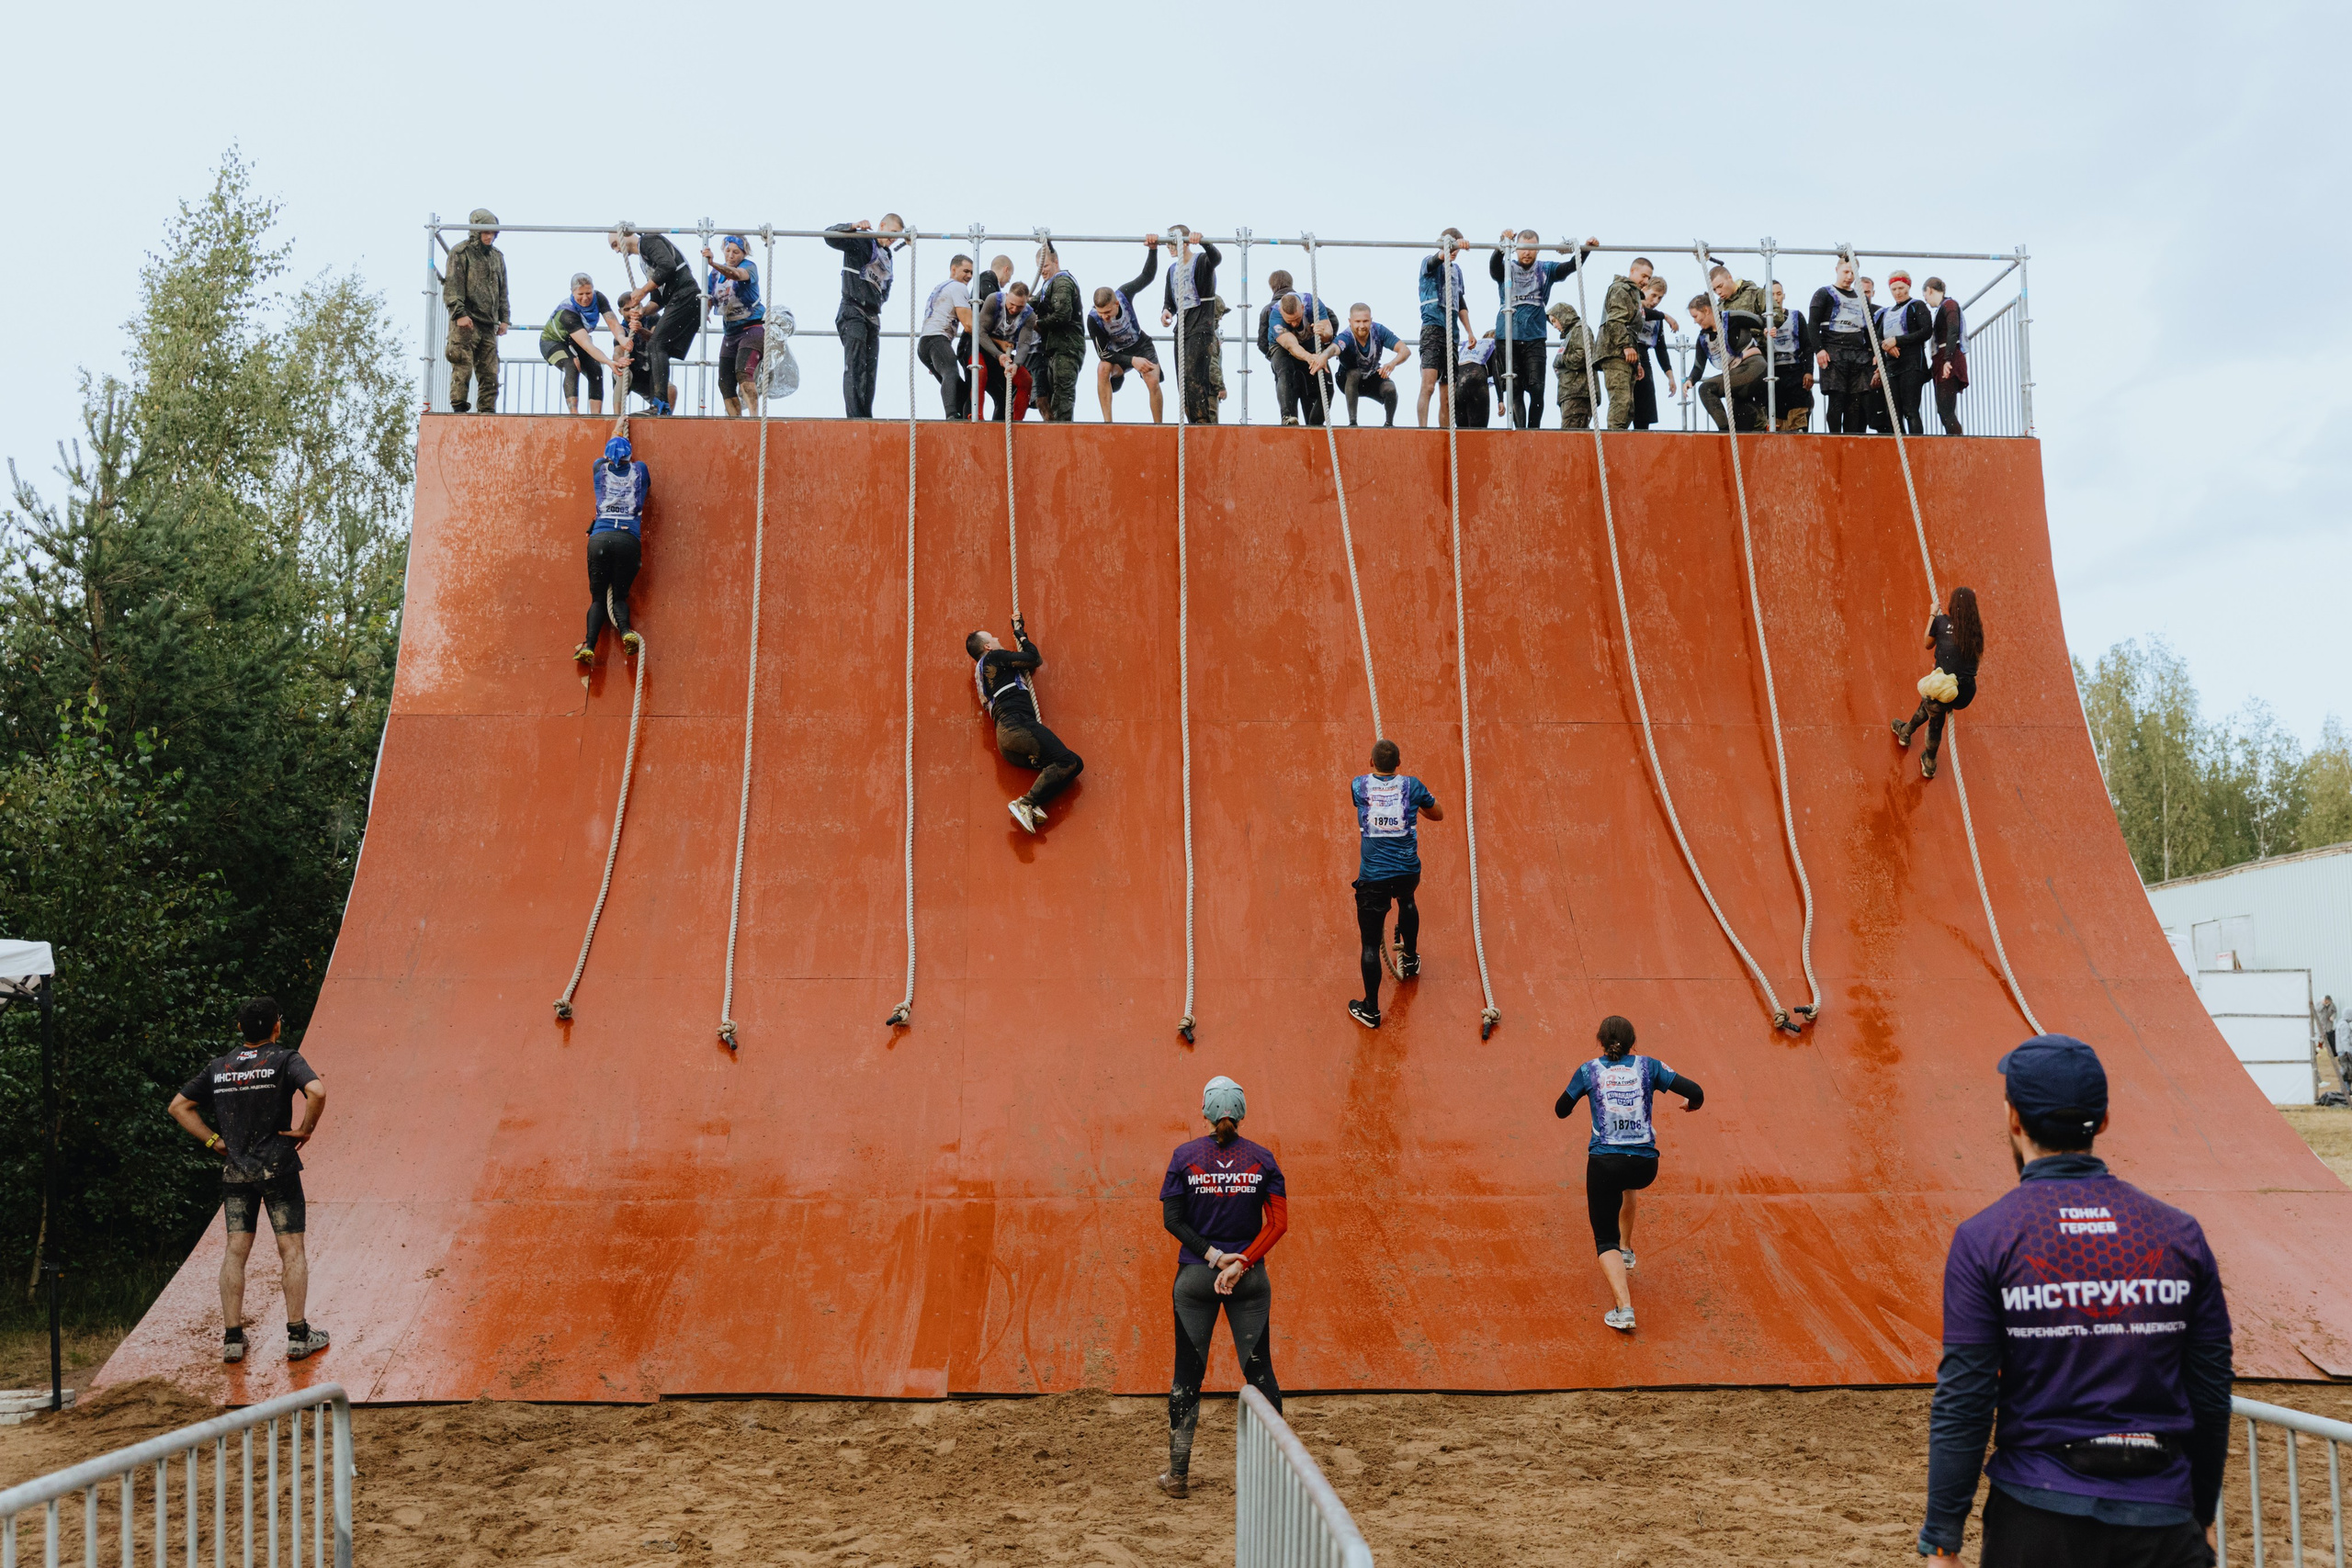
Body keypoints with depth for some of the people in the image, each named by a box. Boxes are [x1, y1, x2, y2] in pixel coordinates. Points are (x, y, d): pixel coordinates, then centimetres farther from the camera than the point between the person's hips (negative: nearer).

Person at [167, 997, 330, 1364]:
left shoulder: (218, 1067, 9)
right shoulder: (284, 1058, -6)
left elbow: (179, 1106, 13)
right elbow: (317, 1092, -23)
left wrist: (213, 1141, 11)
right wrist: (306, 1129, -8)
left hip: (235, 1170, 4)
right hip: (277, 1167, -4)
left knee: (235, 1251, 9)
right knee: (292, 1249, 3)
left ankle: (232, 1339, 8)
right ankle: (298, 1336, 3)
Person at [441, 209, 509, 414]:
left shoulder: (497, 256, 18)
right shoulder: (460, 253, -2)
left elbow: (502, 291, 23)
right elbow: (452, 286, -8)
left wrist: (504, 319, 16)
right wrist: (459, 313, -17)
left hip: (489, 323, 6)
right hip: (466, 321, -6)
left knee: (490, 370, 4)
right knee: (463, 366, -10)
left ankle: (488, 410, 7)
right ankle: (459, 407, -7)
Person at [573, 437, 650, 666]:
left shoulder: (600, 469, 17)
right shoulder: (639, 470, 14)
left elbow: (606, 457, 42)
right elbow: (649, 491, 36)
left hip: (600, 538, 1)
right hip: (629, 539, -1)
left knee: (598, 598, 6)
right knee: (619, 595, 8)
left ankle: (589, 645, -14)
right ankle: (626, 630, -24)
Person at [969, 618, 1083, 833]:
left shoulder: (982, 670, 34)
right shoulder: (994, 657, 7)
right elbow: (1033, 658, 5)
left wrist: (1020, 632, 41)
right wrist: (1020, 634, 22)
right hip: (1015, 723, -9)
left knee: (1074, 763, -1)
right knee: (1067, 760, -21)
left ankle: (1031, 805, -20)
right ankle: (1026, 802, -35)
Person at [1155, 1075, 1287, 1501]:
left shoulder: (1185, 1156, -4)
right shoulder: (1262, 1159, -2)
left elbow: (1171, 1219, -7)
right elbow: (1277, 1222, -7)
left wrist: (1212, 1254, -8)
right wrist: (1241, 1262, -11)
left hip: (1195, 1275, 0)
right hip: (1250, 1280, 0)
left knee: (1188, 1373, 7)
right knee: (1259, 1370, 9)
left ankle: (1177, 1474, 12)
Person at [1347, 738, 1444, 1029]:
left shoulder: (1359, 785, -2)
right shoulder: (1411, 785, -2)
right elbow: (1438, 815, 15)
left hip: (1373, 876, -2)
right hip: (1408, 871, 2)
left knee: (1371, 942, 3)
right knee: (1407, 903, 37)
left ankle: (1370, 1010, 6)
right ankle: (1410, 959, 57)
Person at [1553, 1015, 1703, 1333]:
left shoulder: (1588, 1071, 4)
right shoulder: (1649, 1066, 5)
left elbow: (1561, 1110, 15)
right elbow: (1696, 1093, 0)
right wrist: (1690, 1104, 24)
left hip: (1604, 1161, -2)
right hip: (1645, 1165, 2)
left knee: (1605, 1241, 5)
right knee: (1627, 1186, 41)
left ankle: (1624, 1308, -15)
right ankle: (1626, 1250, 47)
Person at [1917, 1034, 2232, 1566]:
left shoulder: (1984, 1238, -8)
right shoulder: (2181, 1234, 1)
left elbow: (1962, 1402, -9)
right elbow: (2211, 1396, 6)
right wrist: (2203, 1515, 19)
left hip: (2036, 1518, -1)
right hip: (2161, 1522, 2)